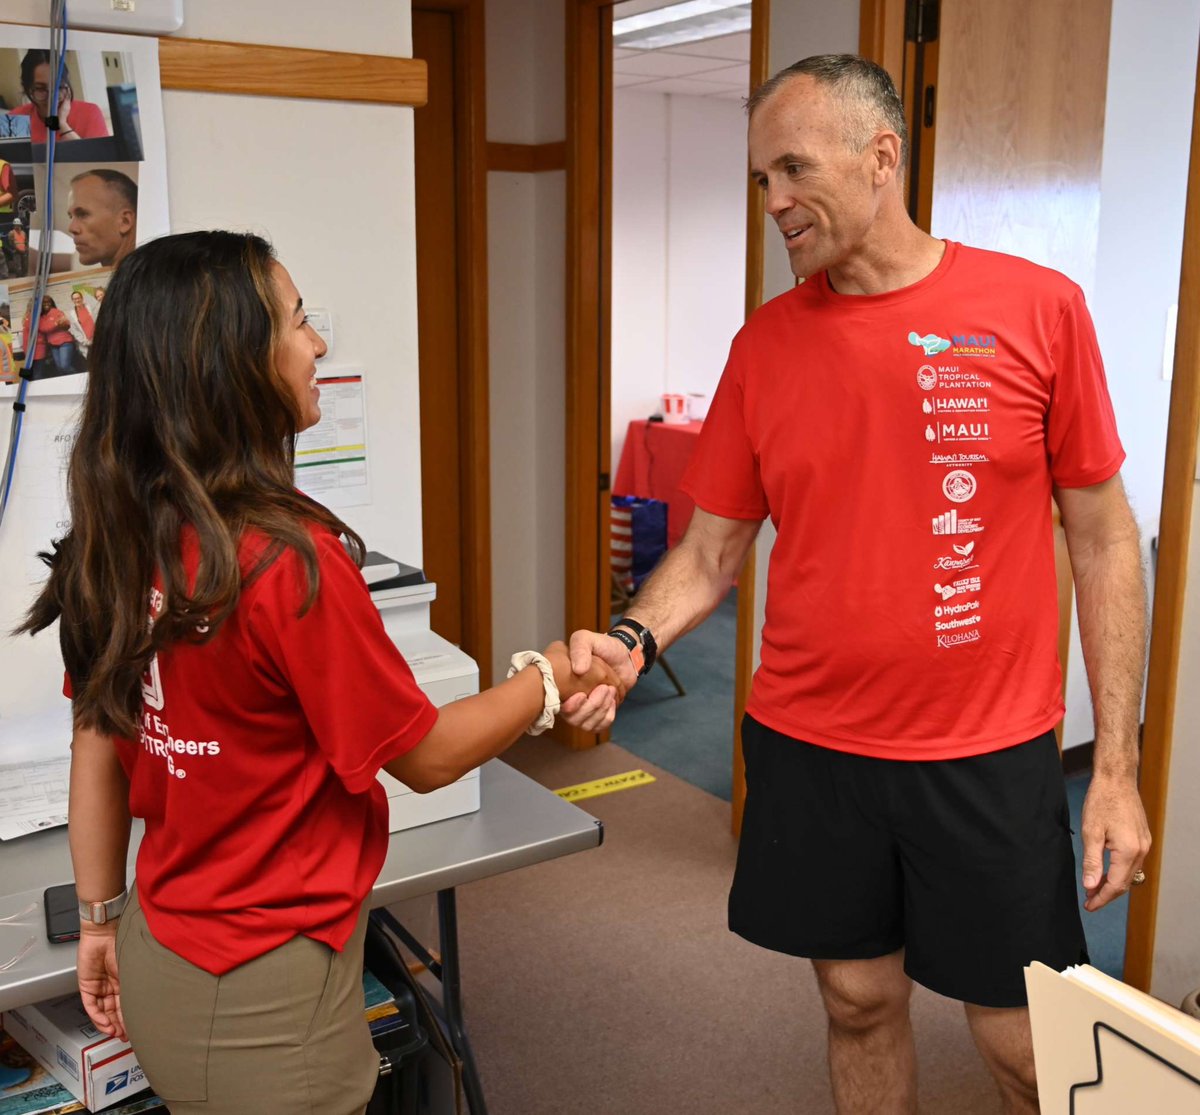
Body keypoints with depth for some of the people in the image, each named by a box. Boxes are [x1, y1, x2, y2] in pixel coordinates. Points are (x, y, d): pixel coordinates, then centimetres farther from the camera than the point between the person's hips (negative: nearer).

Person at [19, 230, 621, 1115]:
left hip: (159, 957, 7)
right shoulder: (285, 558, -27)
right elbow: (427, 756, -15)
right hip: (261, 1004, -6)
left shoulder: (115, 541, -6)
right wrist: (551, 679, 0)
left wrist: (102, 919, 16)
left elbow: (97, 748, 4)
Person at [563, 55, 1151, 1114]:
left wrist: (1117, 767, -4)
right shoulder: (765, 342, 1)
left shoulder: (1038, 309, -7)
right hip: (810, 749, 2)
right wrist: (632, 639, -16)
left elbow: (1102, 539, -3)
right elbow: (712, 549, 4)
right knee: (860, 1000, 17)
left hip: (991, 754, -2)